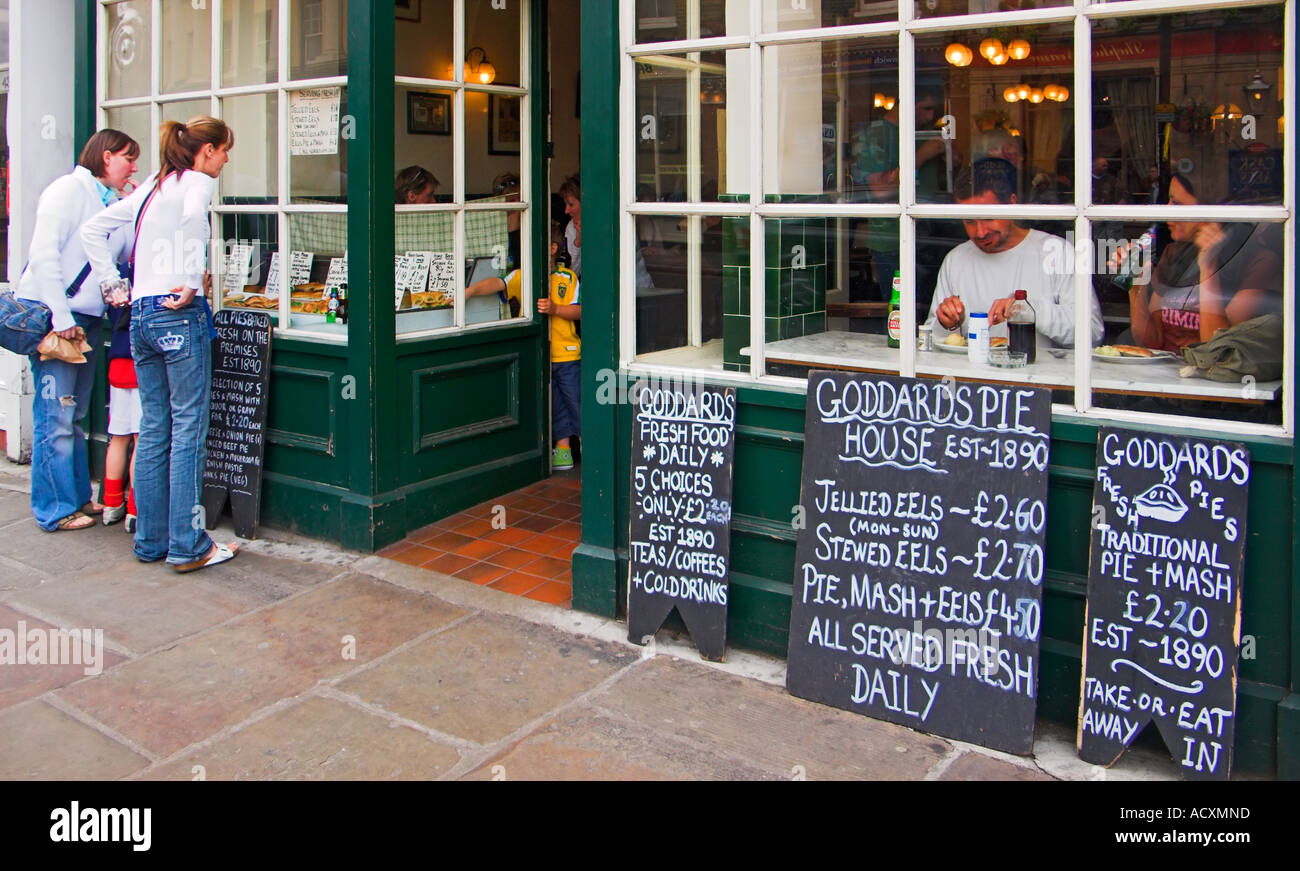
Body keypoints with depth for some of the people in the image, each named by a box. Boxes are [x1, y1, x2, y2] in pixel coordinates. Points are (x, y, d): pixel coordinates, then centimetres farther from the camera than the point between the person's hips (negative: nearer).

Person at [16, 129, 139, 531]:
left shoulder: (111, 201, 17)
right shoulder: (69, 190, -8)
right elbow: (44, 254, -15)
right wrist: (61, 316, -18)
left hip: (87, 317, 8)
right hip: (53, 316, -8)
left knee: (75, 414, 14)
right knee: (56, 416, -4)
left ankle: (78, 496, 22)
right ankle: (55, 509, 3)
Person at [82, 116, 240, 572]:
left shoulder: (151, 187, 18)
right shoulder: (196, 182, -4)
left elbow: (92, 229, 20)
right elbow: (194, 214, -29)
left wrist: (112, 282, 15)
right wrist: (192, 285, -24)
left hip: (142, 314, 8)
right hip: (181, 314, -8)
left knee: (154, 428, 11)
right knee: (188, 429, -3)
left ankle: (150, 540, 17)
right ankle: (188, 546, 0)